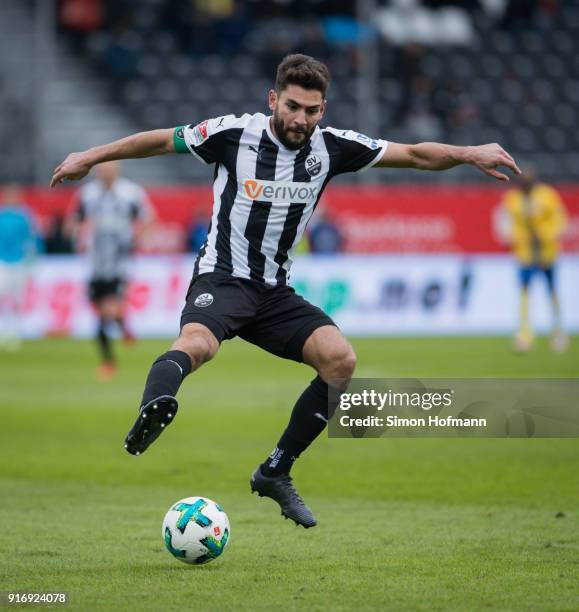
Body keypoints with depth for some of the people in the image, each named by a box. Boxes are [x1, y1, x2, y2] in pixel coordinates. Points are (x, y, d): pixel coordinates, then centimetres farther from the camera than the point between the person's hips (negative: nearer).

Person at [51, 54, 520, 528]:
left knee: (341, 360, -16)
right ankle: (153, 409, -66)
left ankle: (276, 472, -5)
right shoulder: (235, 133, -9)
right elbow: (163, 140, 4)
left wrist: (471, 154, -8)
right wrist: (90, 157, 7)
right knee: (197, 344, -37)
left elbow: (414, 154, 6)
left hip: (275, 292, 5)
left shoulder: (331, 147, 0)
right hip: (222, 278, -5)